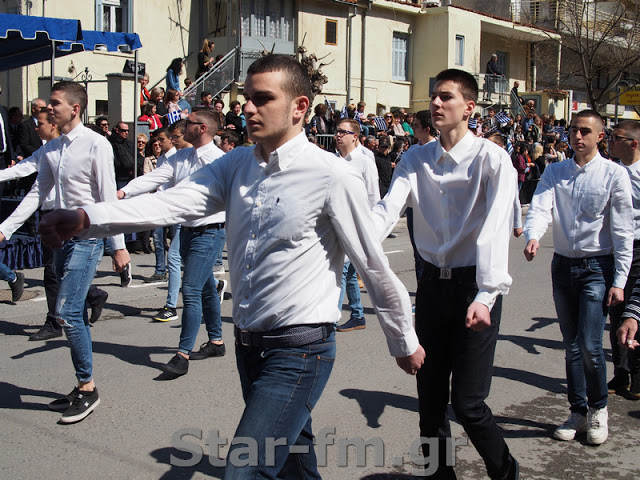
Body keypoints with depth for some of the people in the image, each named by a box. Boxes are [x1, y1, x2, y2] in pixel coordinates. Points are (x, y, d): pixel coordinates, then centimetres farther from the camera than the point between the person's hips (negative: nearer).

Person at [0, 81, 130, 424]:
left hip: (87, 238, -7)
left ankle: (88, 387, 0)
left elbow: (108, 197, -12)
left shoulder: (96, 145, -10)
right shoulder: (51, 149, 12)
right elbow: (37, 193, 17)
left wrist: (119, 246, -14)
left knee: (67, 312, -13)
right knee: (74, 315, 11)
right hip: (62, 237, 7)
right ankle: (83, 388, 20)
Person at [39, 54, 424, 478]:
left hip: (299, 351, -6)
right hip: (249, 344, 7)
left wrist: (405, 343, 4)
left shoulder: (332, 176, -14)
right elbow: (175, 202, -10)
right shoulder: (237, 165, 4)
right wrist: (87, 218, -26)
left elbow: (376, 267, -6)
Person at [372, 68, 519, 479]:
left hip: (475, 285, -5)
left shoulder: (492, 159, -8)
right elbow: (387, 210, -6)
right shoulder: (416, 159, 7)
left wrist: (486, 296, -31)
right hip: (432, 282, 5)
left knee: (468, 402, -5)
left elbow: (495, 231, -19)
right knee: (430, 396, 10)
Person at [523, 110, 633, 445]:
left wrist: (619, 281, -9)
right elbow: (540, 207, -10)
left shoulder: (614, 175, -5)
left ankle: (599, 409, 14)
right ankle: (578, 412, 25)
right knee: (571, 346, 11)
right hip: (563, 264, 4)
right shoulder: (554, 172, 6)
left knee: (589, 345, -11)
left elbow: (623, 232, -5)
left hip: (597, 267, -4)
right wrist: (533, 236, -32)